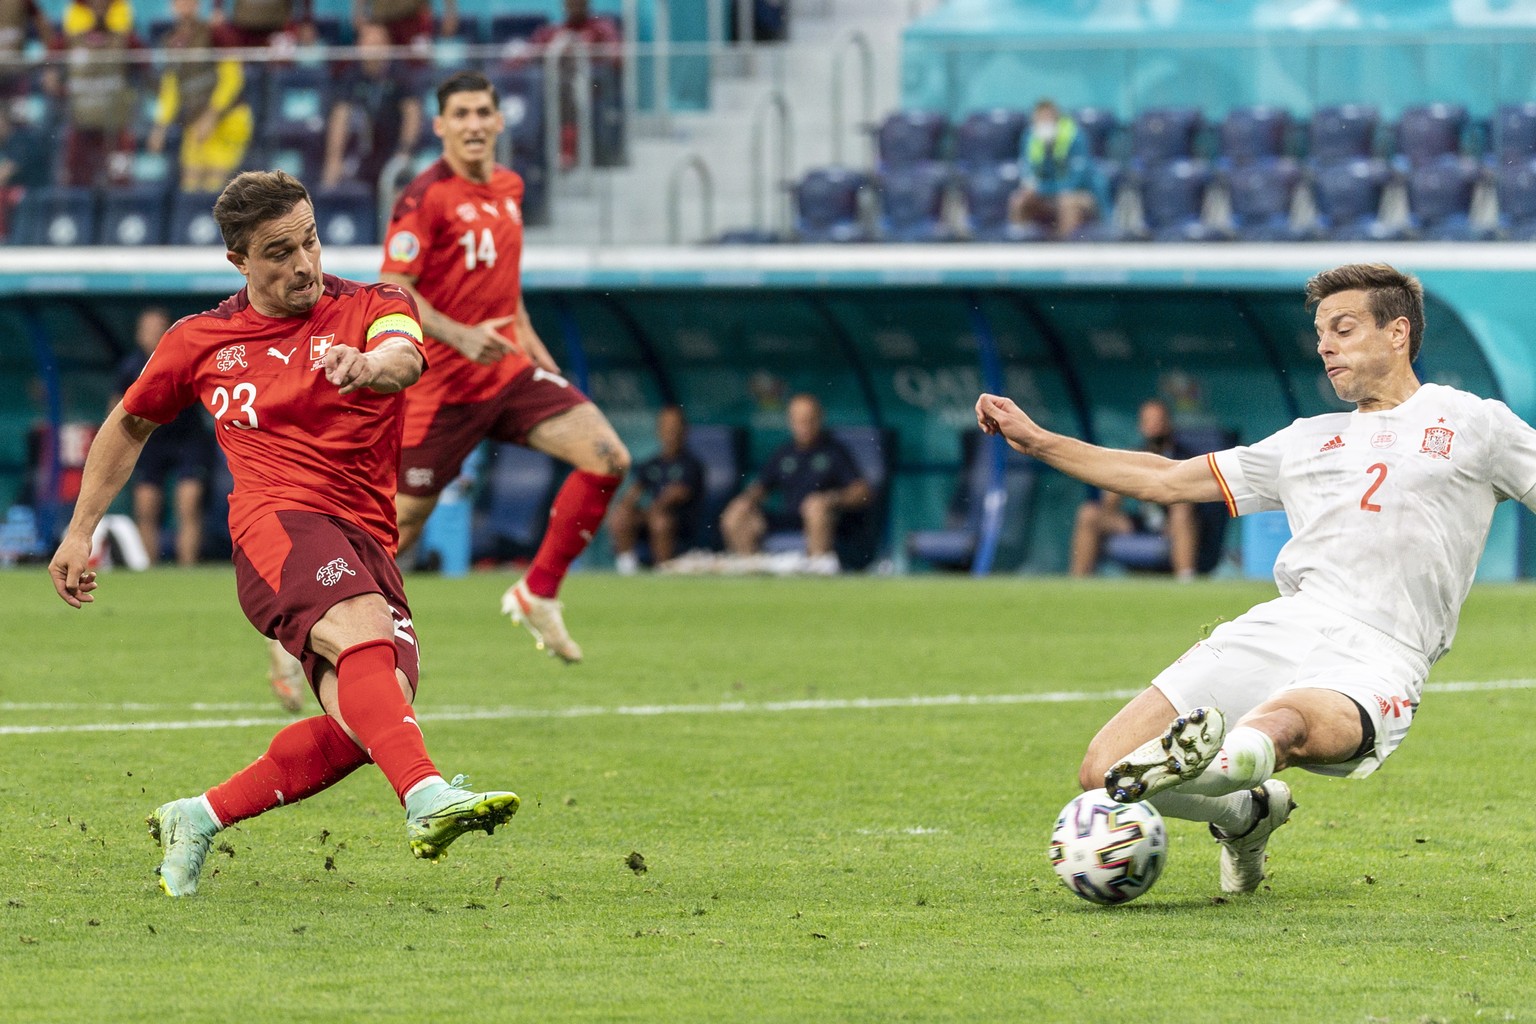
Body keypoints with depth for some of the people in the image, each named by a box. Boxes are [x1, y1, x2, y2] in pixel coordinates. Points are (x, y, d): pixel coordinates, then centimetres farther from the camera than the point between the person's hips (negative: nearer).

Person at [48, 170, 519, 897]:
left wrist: (371, 364, -40)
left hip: (368, 545, 3)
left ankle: (200, 819, 1)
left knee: (366, 719, -18)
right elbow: (130, 425, 30)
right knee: (364, 631, -34)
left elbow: (404, 357, -15)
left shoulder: (371, 308, 10)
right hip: (279, 521, -3)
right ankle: (426, 797, -57)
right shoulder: (200, 342, 14)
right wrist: (80, 531, 28)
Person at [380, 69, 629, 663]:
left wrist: (539, 355, 21)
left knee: (609, 459, -11)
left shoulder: (508, 188, 11)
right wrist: (460, 336, -30)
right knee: (400, 527, -3)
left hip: (511, 371, 7)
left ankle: (537, 595, 1)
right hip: (444, 384, -7)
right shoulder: (425, 197, -12)